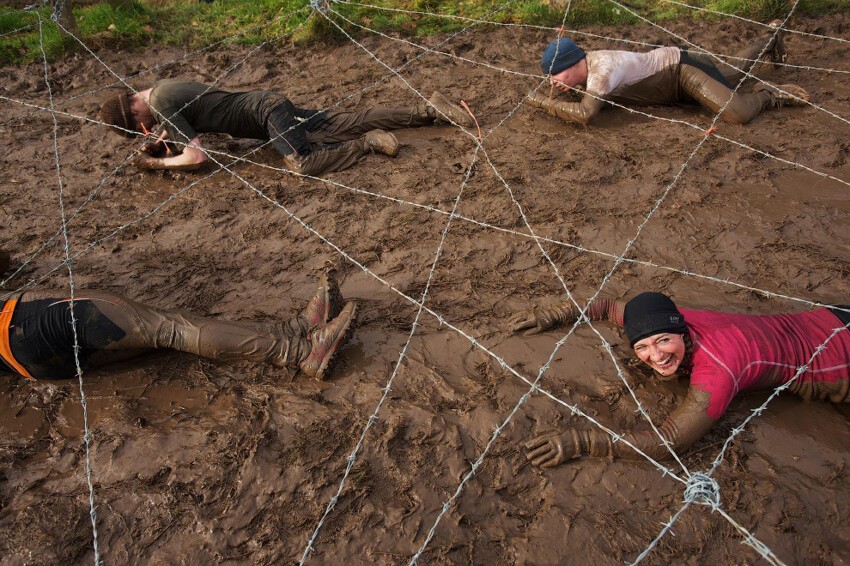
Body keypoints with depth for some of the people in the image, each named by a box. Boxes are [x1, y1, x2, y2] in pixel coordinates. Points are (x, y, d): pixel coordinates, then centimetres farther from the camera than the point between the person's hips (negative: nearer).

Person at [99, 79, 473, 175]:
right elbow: (188, 122, 32)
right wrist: (161, 138, 12)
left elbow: (196, 156, -22)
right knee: (351, 124, 3)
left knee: (302, 165, -31)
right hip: (268, 106, 8)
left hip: (267, 111, -8)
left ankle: (369, 143, -16)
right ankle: (429, 110, 2)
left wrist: (155, 163, -5)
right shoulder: (162, 89, 14)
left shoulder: (160, 105, -15)